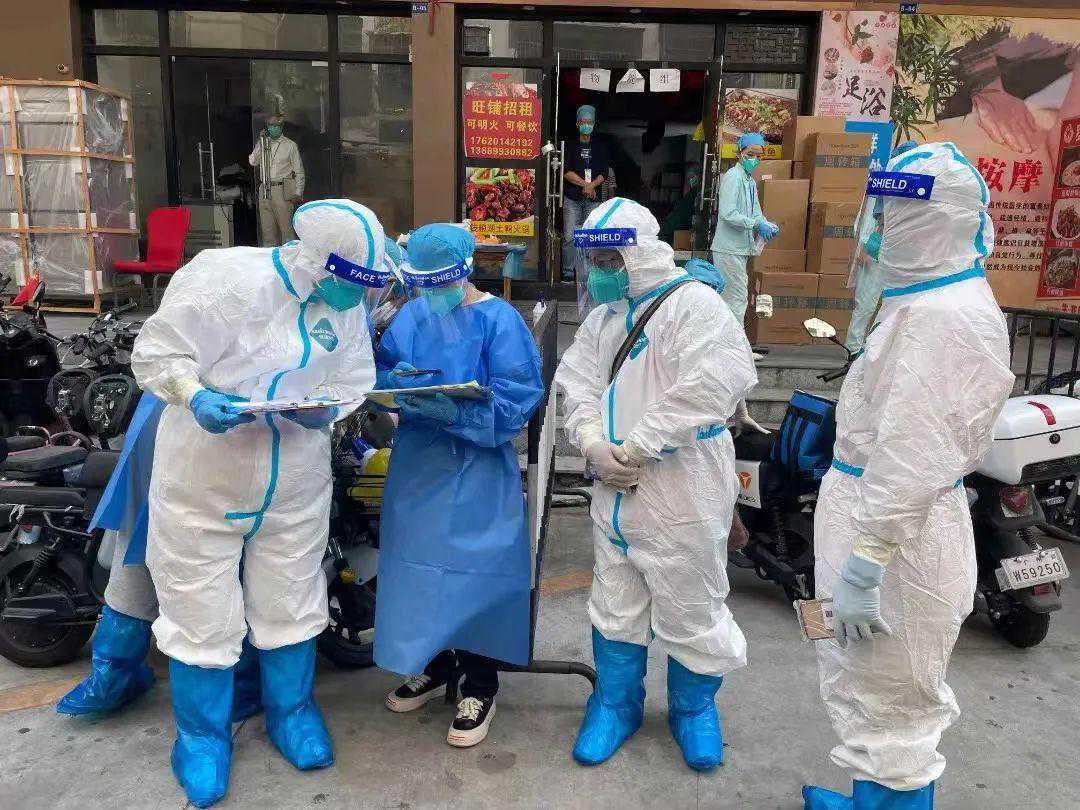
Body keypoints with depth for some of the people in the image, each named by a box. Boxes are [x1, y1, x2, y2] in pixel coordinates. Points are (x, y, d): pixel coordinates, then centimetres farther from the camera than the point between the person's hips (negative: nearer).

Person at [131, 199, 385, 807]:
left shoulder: (349, 306, -1)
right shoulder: (230, 279, -19)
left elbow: (353, 381, 2)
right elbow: (157, 352, -15)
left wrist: (322, 409, -19)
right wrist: (195, 399, -33)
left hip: (296, 489, 4)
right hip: (204, 482, -4)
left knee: (291, 605, 15)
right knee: (204, 612, 8)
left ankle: (291, 710, 40)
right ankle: (204, 734, 31)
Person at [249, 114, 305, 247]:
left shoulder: (290, 145, 5)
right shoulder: (262, 143, 15)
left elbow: (299, 171, 4)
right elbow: (253, 162, 2)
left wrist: (298, 192, -4)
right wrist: (260, 141, -2)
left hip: (283, 190, -4)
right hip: (264, 190, 4)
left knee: (286, 226, -9)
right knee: (267, 227, 7)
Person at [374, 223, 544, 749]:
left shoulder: (498, 320, -9)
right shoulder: (410, 317, 8)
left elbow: (517, 399, -15)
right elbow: (379, 370, 11)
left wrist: (455, 410, -29)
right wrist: (395, 379, -13)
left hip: (477, 467, -5)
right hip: (417, 463, 6)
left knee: (474, 569, -3)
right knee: (421, 564, 12)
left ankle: (480, 686, 17)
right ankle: (434, 665, 34)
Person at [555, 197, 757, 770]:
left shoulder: (692, 303, -12)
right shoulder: (603, 316, 13)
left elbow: (716, 382, -26)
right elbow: (577, 382, 7)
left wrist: (635, 448, -21)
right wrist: (593, 445, -13)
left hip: (679, 491, -6)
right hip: (613, 488, 7)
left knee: (690, 609, 8)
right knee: (615, 605, 17)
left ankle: (694, 709, 34)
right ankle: (615, 704, 37)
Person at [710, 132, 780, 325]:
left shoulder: (750, 181, 17)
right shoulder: (733, 176, -13)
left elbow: (755, 213, 19)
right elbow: (728, 213, -23)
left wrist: (767, 225, -2)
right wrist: (756, 224, -22)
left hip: (740, 248, 10)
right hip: (729, 249, -10)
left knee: (727, 297, 15)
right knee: (738, 298, -7)